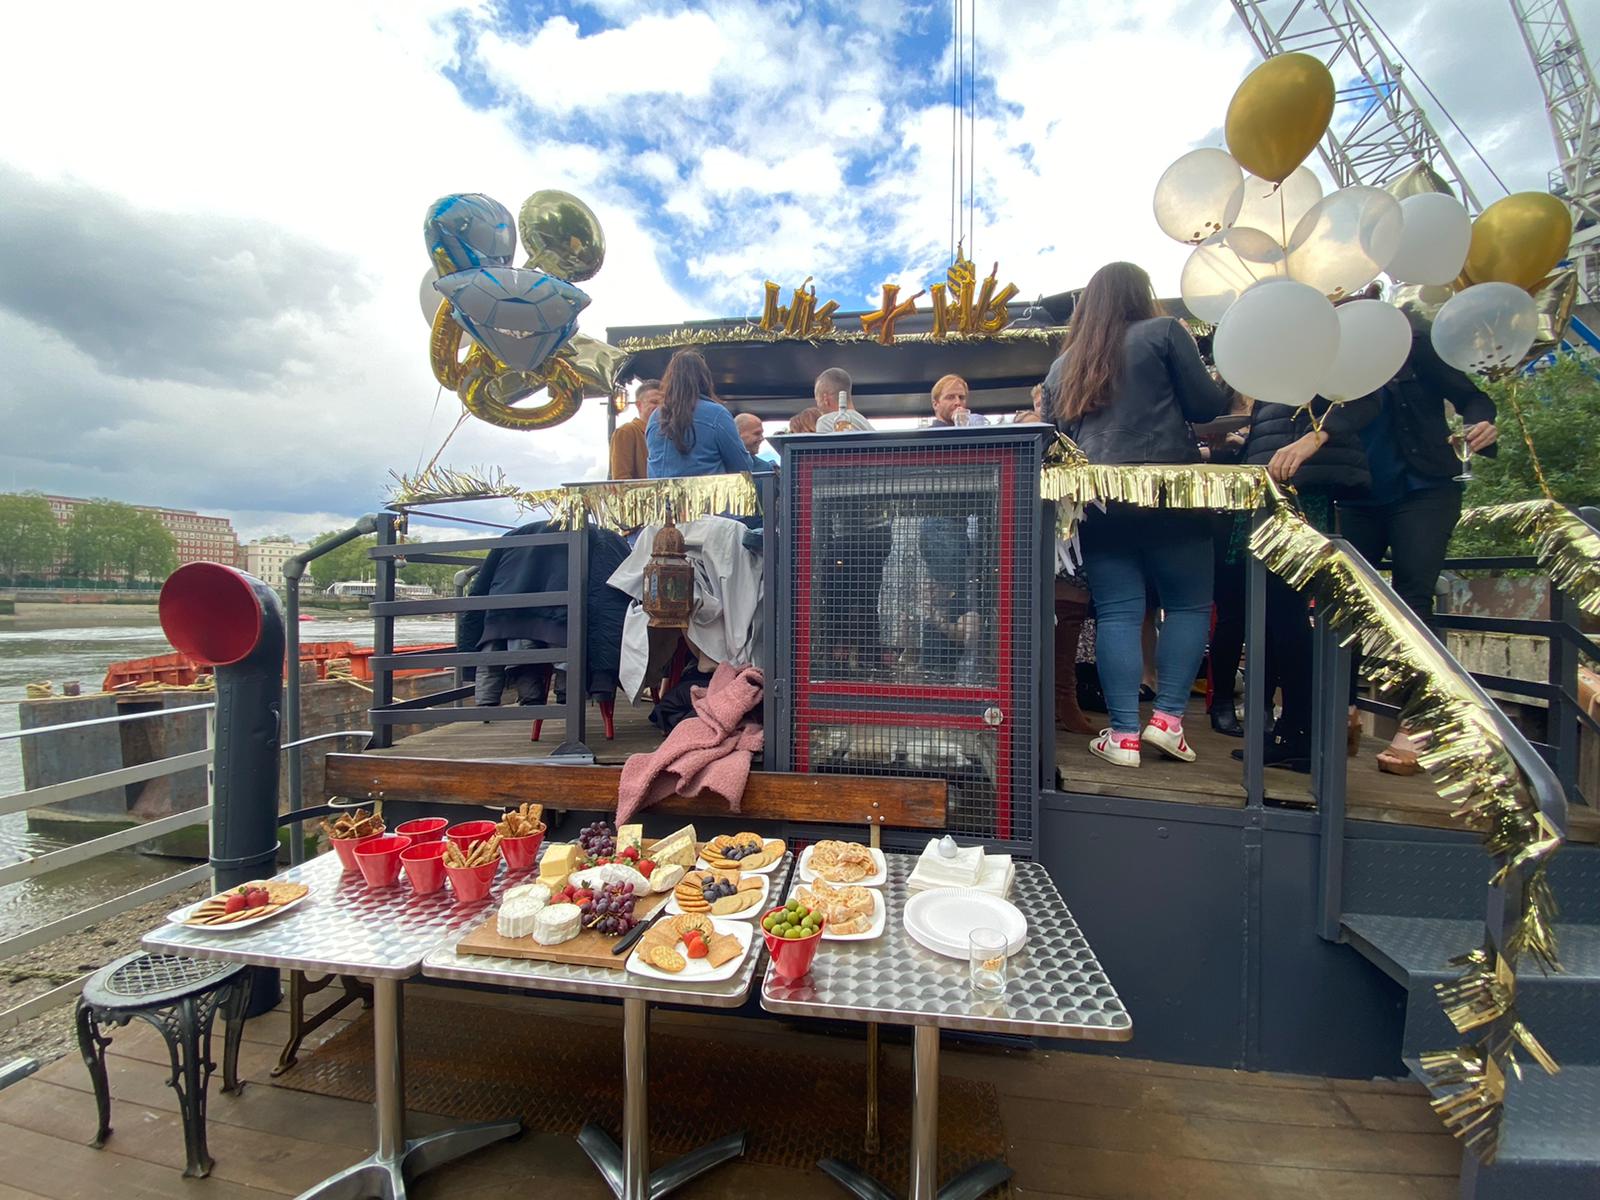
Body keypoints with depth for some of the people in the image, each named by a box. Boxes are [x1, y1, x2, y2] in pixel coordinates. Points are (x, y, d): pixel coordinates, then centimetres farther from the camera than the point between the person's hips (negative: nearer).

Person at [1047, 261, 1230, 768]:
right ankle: (1168, 717, 4)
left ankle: (1123, 734, 1)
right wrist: (1224, 390, 24)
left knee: (1117, 612, 2)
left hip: (1097, 497, 3)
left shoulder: (1064, 363, 18)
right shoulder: (1163, 331, 6)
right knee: (1189, 604, 9)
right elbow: (1206, 405, 4)